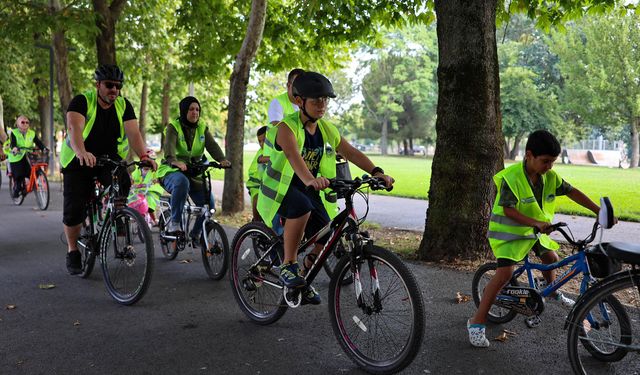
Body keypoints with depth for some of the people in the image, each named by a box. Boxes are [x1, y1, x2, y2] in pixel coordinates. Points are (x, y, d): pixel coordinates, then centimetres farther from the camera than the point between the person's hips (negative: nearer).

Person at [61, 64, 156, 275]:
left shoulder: (123, 106, -5)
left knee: (123, 182, -30)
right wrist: (82, 153, -52)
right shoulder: (82, 101, -15)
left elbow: (133, 133, -18)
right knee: (74, 208, -7)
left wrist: (143, 156, -38)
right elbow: (75, 129, -32)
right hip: (79, 161, -2)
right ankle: (73, 251, 15)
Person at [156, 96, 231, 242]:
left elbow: (212, 145, -9)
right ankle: (174, 223, -25)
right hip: (171, 171, -4)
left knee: (208, 201, -14)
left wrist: (222, 159, -30)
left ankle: (196, 234, 9)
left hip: (194, 174, 5)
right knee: (181, 182, -40)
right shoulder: (173, 127, -6)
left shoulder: (202, 128, 8)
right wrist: (174, 161, -48)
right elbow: (169, 146, -25)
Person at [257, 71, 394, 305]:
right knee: (302, 207, -39)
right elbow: (293, 156, -38)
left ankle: (304, 280, 20)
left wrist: (377, 172, -22)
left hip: (308, 189, 6)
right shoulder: (287, 127, -18)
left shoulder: (327, 130, 1)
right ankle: (288, 266, -20)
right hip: (281, 189, -6)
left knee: (327, 239, -9)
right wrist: (310, 179, -57)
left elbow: (352, 153, -5)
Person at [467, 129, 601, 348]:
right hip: (508, 230, -7)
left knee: (551, 257, 19)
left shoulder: (550, 176, -7)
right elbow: (508, 210, -29)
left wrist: (599, 211, -2)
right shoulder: (511, 177, -27)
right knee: (505, 273, -19)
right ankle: (476, 322, -15)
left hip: (535, 229, 7)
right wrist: (536, 223, -39)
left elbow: (572, 192, 1)